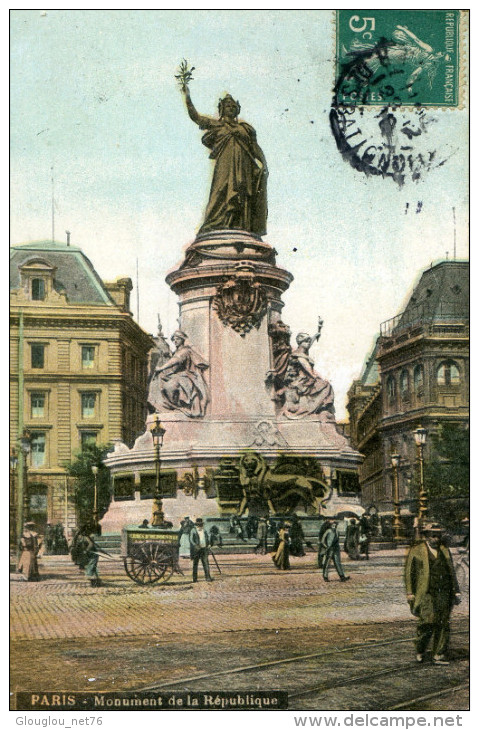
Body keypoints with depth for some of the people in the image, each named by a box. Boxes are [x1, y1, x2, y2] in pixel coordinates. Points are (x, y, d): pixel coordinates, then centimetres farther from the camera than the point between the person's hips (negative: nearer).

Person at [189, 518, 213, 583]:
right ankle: (194, 578, 7)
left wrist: (208, 544, 10)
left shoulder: (204, 530, 14)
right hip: (196, 550, -5)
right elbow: (191, 540, -12)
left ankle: (208, 577, -2)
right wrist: (195, 545, -25)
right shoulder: (193, 531, -4)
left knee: (206, 563, -2)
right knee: (195, 563, 2)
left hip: (204, 549, 5)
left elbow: (207, 538, 26)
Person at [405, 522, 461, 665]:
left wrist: (456, 591, 13)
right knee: (428, 620, -18)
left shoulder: (445, 551, 16)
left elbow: (451, 572, 20)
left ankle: (439, 656, 6)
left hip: (444, 593, 4)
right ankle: (420, 651, 2)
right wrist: (410, 593, -6)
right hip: (425, 593, -4)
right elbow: (410, 572, 1)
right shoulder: (416, 551, 3)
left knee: (443, 624, 0)